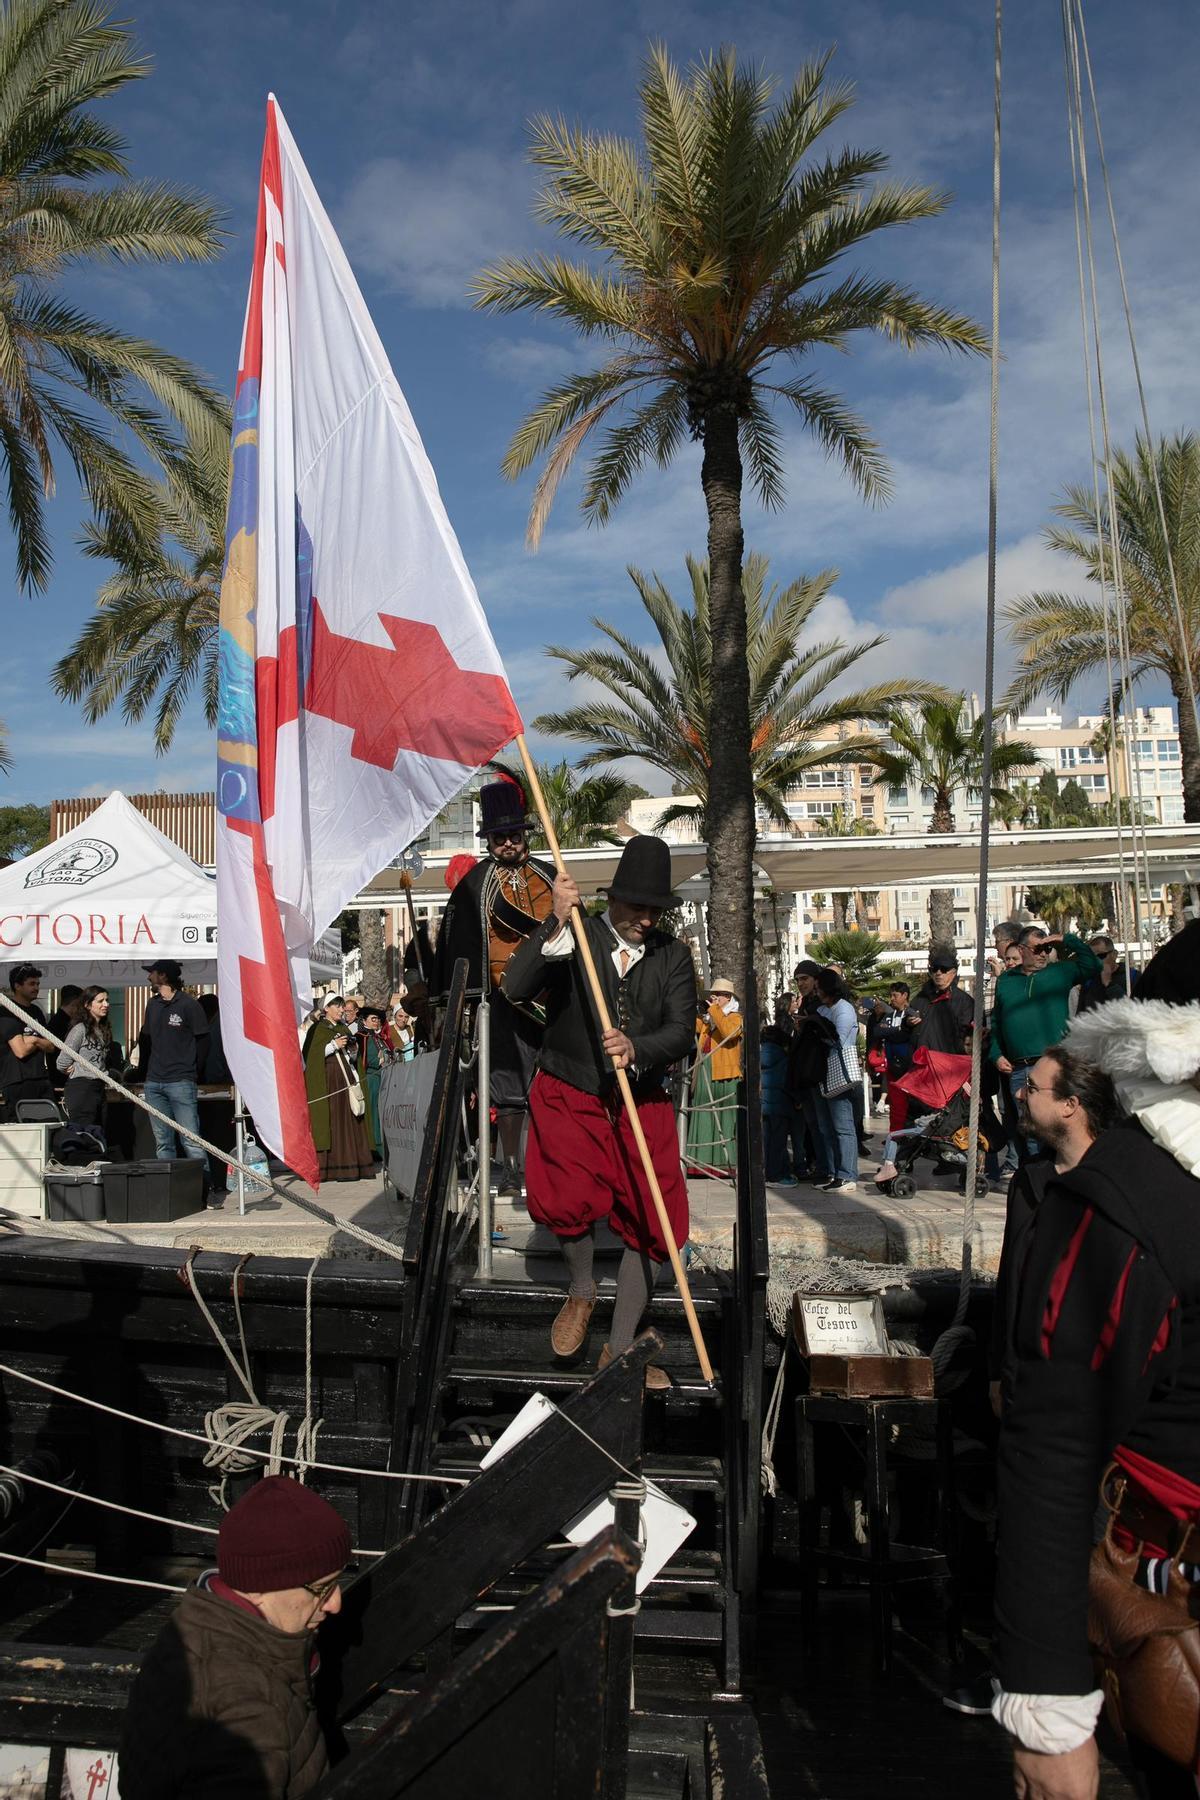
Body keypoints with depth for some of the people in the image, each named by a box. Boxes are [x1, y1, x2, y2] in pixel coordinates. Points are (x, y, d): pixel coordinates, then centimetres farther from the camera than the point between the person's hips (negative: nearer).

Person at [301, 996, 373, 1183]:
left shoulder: (343, 1029, 18)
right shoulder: (317, 1029, -1)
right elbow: (311, 1055, -11)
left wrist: (350, 1048, 4)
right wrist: (334, 1045, -16)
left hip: (345, 1079, 6)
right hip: (326, 1081, -6)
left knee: (348, 1121, 1)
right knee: (329, 1122, -9)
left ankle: (348, 1166, 1)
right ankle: (328, 1168, -8)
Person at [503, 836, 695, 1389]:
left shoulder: (673, 956, 3)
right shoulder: (573, 937, -4)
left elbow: (681, 1032, -6)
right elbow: (515, 987, -19)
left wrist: (636, 1047, -27)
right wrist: (558, 924, -29)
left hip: (641, 1104, 3)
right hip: (569, 1096, -2)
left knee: (651, 1220, 1)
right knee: (569, 1200, -22)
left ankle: (620, 1348, 19)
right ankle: (581, 1292, 13)